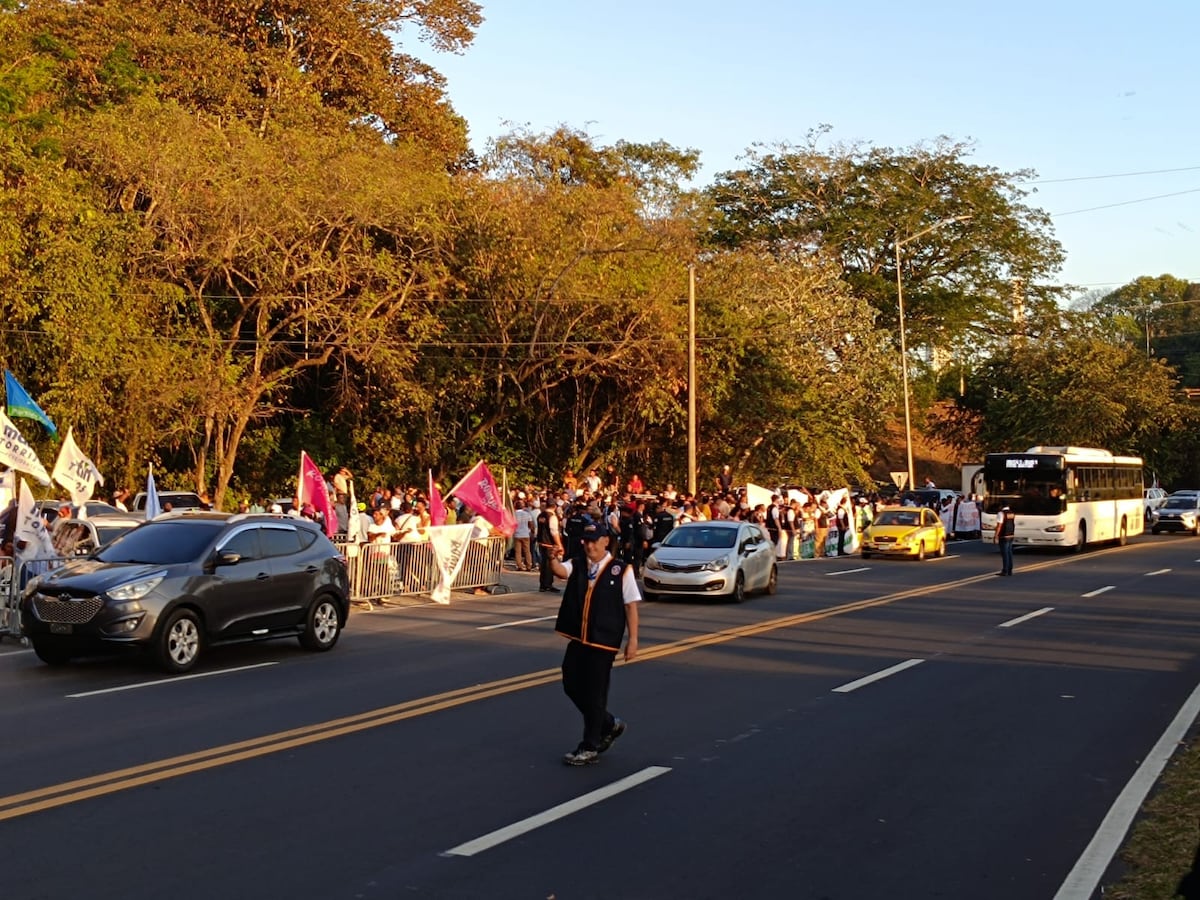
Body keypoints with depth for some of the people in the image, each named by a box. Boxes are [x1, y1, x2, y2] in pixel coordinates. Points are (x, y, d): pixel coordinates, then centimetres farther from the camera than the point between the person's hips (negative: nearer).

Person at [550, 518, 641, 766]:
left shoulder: (621, 570, -6)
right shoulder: (577, 565, 5)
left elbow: (631, 606, -5)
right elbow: (560, 571, -16)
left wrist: (632, 639, -7)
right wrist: (555, 559, -38)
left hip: (604, 642, -5)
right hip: (577, 639, 5)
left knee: (594, 693, -1)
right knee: (571, 685, 12)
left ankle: (590, 747, 14)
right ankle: (609, 725, 33)